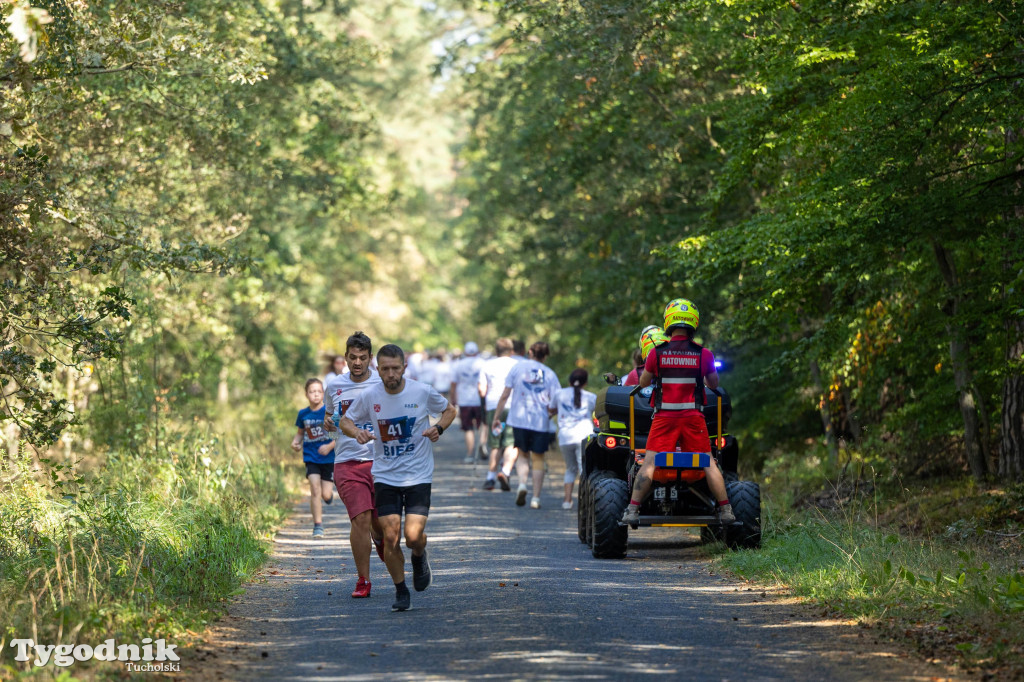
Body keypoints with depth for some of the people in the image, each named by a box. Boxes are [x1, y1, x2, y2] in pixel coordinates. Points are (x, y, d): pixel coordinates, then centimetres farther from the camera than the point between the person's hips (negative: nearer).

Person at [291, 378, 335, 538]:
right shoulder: (303, 414, 2)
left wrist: (330, 446, -20)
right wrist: (296, 442, -2)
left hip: (329, 458, -1)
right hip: (311, 457, 1)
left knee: (326, 495, -2)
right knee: (315, 489, -15)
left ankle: (329, 490, 38)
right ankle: (318, 526, -7)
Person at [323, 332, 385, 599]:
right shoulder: (334, 386, 9)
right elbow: (329, 416, 25)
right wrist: (328, 423, 2)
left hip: (380, 461, 0)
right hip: (347, 463, 0)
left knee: (381, 522, 2)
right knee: (360, 518, -13)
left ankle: (379, 539, 42)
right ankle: (363, 581, -2)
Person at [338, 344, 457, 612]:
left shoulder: (422, 392, -8)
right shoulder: (369, 396, -5)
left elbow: (449, 410, 10)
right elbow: (345, 421, 9)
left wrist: (439, 428, -10)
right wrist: (356, 432, -13)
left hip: (419, 476, -1)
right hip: (385, 477, 1)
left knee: (413, 536, -12)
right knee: (390, 537, -6)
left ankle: (419, 556, 25)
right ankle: (401, 591, 14)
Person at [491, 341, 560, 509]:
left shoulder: (518, 368, 2)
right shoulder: (550, 374, 1)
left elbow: (505, 396, 0)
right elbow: (556, 405, -3)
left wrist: (496, 417, 8)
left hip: (519, 420, 0)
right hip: (541, 422, 0)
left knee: (522, 455, 16)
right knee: (538, 459, 10)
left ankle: (522, 484, -11)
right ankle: (536, 498, 6)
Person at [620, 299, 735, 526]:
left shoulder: (657, 353, -2)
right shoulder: (703, 354, -1)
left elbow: (643, 383, 11)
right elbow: (714, 384, 13)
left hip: (664, 418, 0)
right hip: (693, 418, 0)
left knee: (649, 464, 1)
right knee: (708, 464, 7)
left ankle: (632, 509, -3)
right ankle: (725, 510, 8)